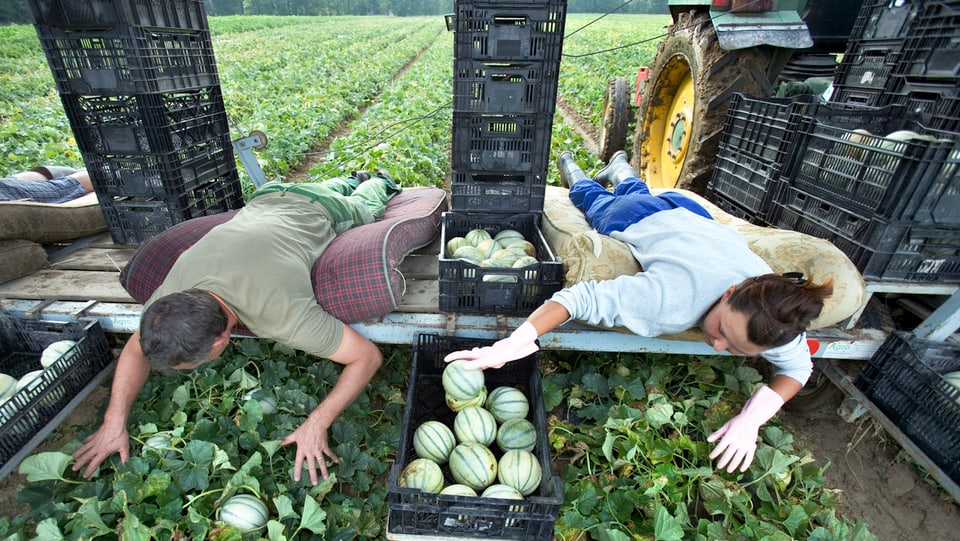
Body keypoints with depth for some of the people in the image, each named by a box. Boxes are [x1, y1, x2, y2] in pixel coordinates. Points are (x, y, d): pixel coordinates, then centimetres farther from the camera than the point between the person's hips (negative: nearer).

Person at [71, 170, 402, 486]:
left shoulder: (285, 314, -51)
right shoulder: (175, 284, -34)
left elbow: (368, 356, -44)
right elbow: (136, 348, -16)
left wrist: (316, 423, -48)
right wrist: (114, 423, -25)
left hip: (326, 213, -4)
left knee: (363, 206, 34)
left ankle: (379, 183, 61)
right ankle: (353, 180, 65)